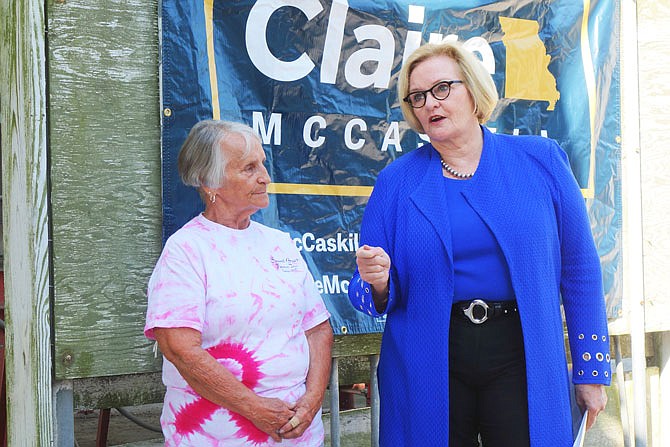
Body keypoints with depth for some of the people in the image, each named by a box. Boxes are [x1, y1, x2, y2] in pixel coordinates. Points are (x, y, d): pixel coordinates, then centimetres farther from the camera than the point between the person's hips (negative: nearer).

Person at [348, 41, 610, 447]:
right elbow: (374, 294, 5)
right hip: (427, 365, 1)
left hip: (520, 362, 0)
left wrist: (592, 370, 4)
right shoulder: (397, 180, 1)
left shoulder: (541, 160, 1)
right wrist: (379, 283, -19)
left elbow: (579, 268, 4)